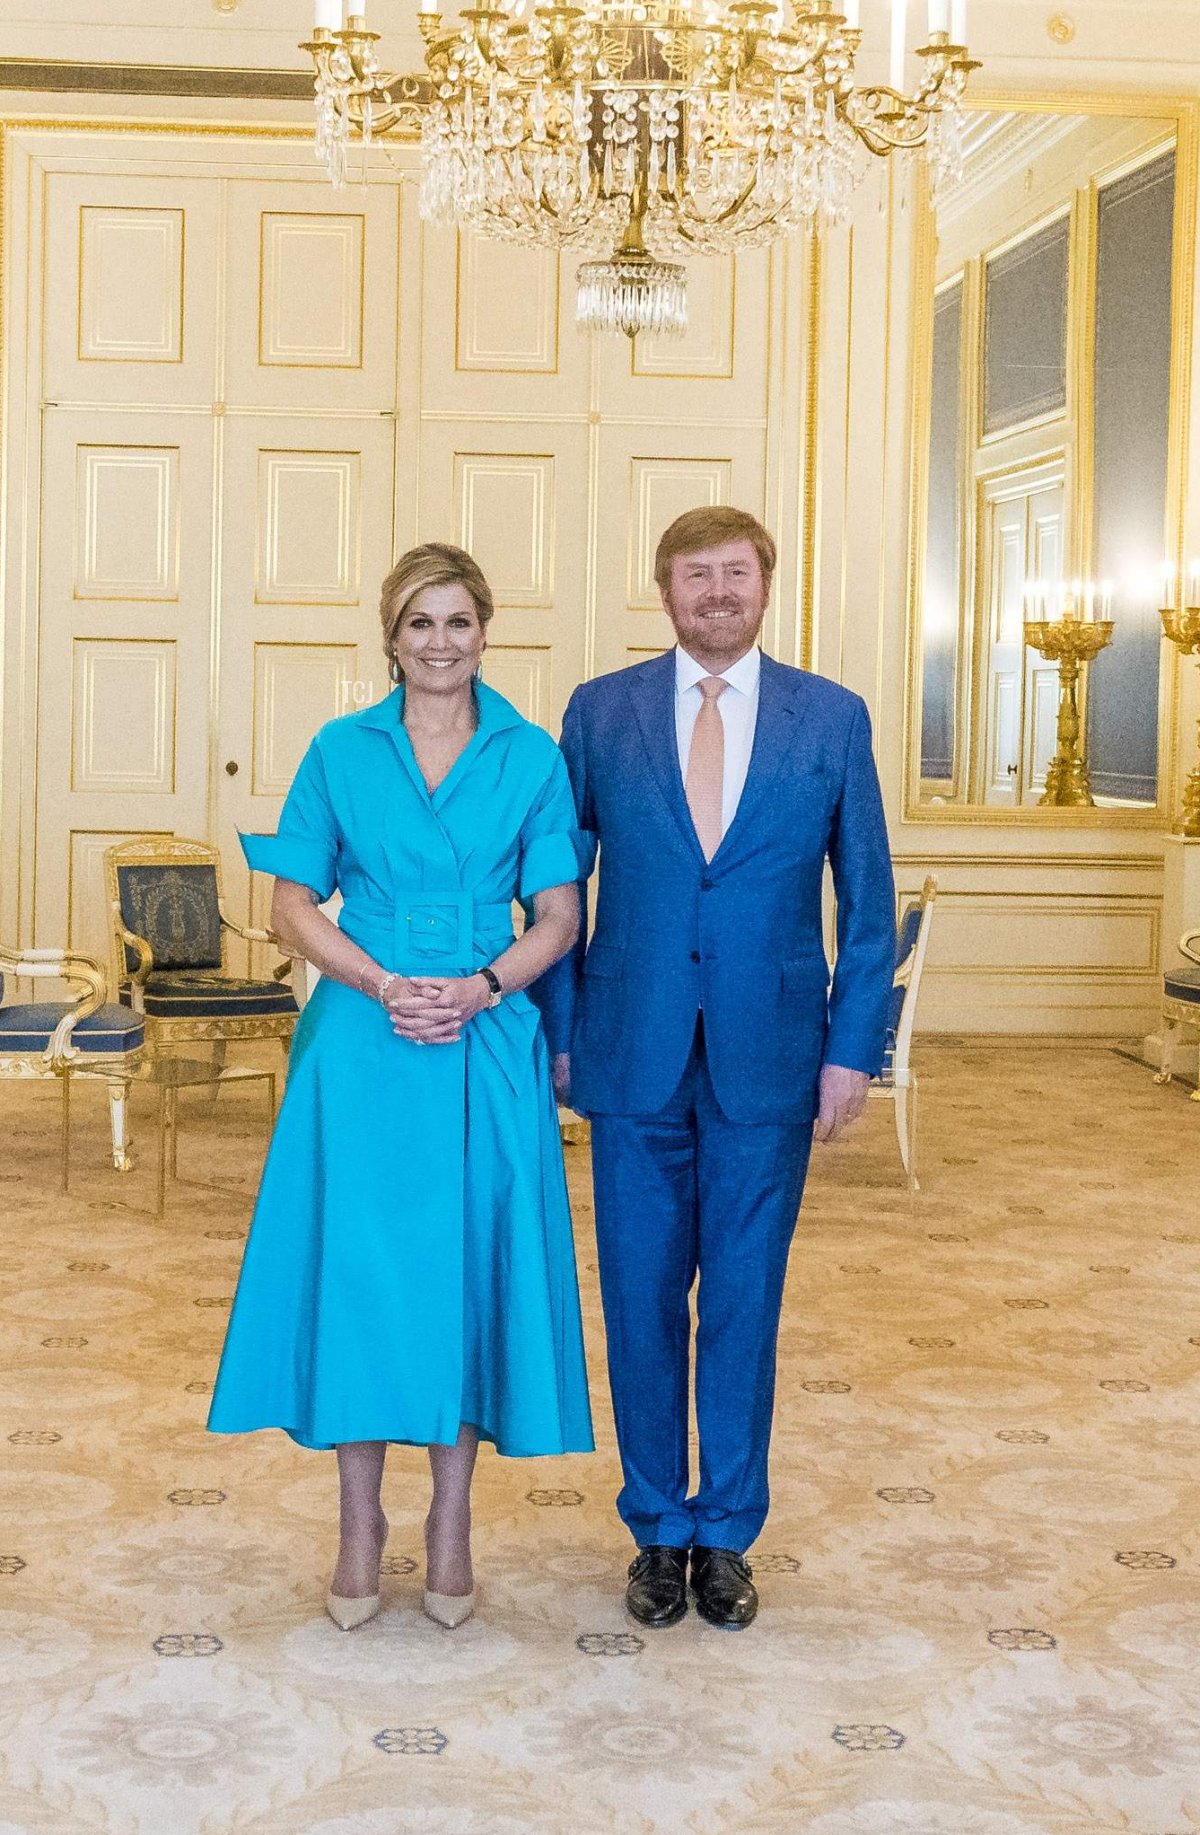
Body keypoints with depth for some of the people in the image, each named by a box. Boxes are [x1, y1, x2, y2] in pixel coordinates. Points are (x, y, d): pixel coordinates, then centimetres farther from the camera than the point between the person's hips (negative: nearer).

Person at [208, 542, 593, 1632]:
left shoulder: (532, 757, 4)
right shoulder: (341, 751, 5)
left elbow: (559, 918, 3)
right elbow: (294, 905, 3)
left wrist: (480, 988, -13)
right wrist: (385, 986, -12)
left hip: (487, 1048, 0)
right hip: (363, 1043, 0)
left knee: (468, 1266, 4)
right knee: (358, 1266, 0)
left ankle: (452, 1523, 19)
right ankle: (360, 1523, 15)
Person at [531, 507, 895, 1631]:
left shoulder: (833, 719, 2)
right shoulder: (598, 714, 3)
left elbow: (866, 900, 4)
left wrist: (851, 1050, -2)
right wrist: (560, 1034, 1)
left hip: (769, 1063, 0)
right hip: (634, 1060, 0)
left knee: (746, 1299, 8)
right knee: (642, 1299, 7)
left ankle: (727, 1532, 23)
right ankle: (659, 1528, 23)